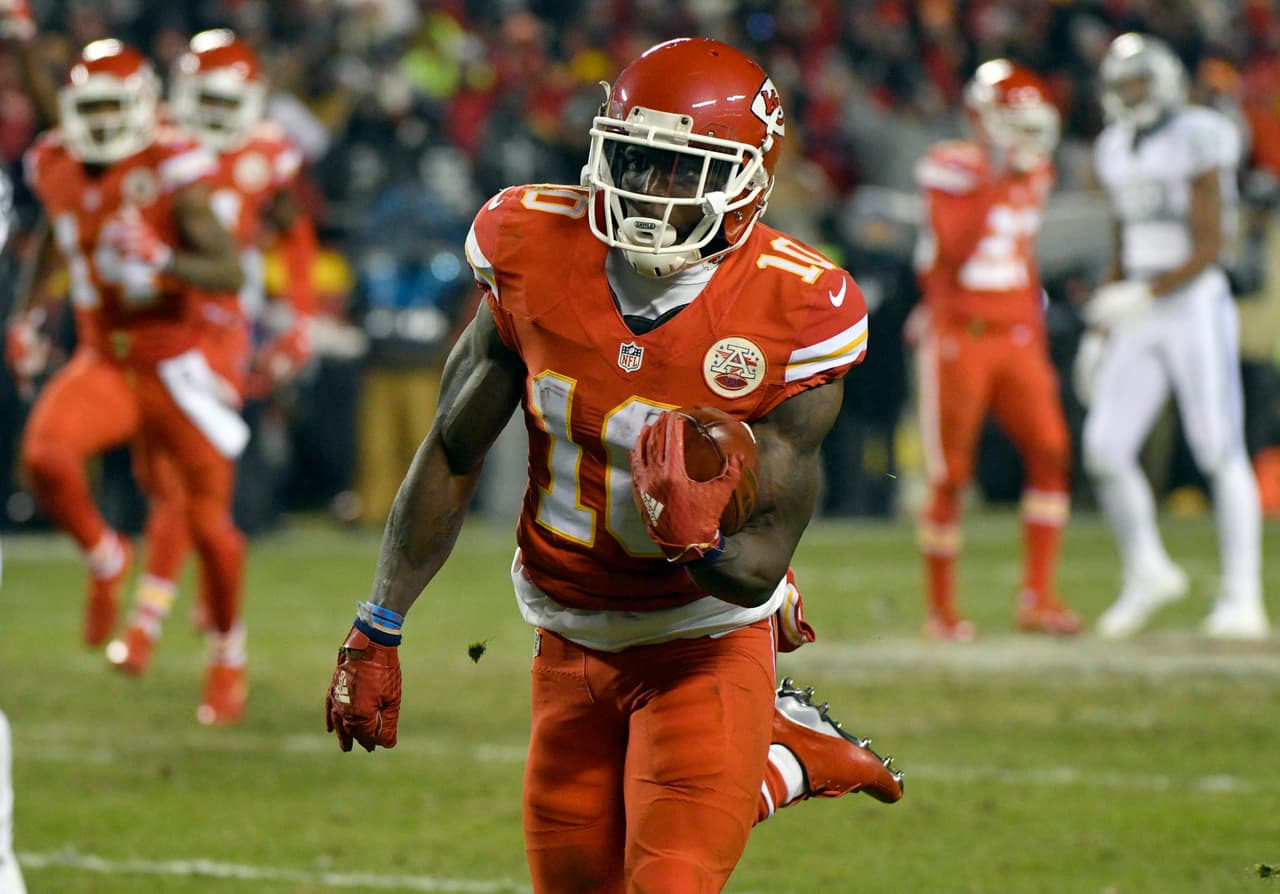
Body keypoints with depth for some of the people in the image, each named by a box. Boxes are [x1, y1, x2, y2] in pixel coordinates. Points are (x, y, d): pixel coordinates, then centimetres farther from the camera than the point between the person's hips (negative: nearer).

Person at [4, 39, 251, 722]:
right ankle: (104, 559, 2)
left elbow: (229, 273, -20)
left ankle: (227, 654, 28)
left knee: (209, 526, 3)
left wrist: (160, 260, -35)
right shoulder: (57, 170, 2)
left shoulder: (171, 174, -15)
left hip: (172, 366, -3)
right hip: (100, 362, 3)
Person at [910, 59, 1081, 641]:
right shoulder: (950, 170, -11)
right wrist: (991, 184, -19)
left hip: (1015, 335, 6)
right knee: (949, 476, -1)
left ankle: (1037, 598, -1)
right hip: (956, 335, -6)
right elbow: (954, 253, -21)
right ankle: (941, 609, 11)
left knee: (1051, 454, -7)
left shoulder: (1032, 174, 10)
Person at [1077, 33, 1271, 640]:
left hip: (1195, 302, -7)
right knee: (1105, 450, 0)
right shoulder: (1118, 152, 13)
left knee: (1220, 452, -6)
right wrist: (1101, 333, 17)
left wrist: (1146, 295, -23)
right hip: (1138, 317, 7)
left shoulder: (1196, 143, -10)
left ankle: (1242, 598, -3)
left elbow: (1210, 246, -14)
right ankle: (1147, 573, 17)